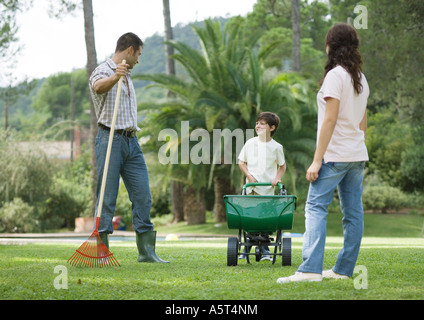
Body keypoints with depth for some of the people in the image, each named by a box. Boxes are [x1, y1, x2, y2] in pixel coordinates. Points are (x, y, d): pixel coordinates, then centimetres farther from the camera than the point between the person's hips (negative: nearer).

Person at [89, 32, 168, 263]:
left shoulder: (127, 76, 22)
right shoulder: (103, 71, -7)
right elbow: (99, 86, -33)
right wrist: (115, 77, -52)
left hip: (131, 142, 8)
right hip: (110, 139, -8)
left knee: (143, 197, 3)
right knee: (107, 198, -7)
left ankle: (146, 251, 6)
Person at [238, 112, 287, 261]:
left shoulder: (276, 147, 0)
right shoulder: (250, 143, 4)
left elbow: (282, 165, 11)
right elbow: (241, 162, 10)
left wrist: (277, 178, -6)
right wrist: (249, 175, -4)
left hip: (267, 189, -2)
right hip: (250, 187, 2)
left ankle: (265, 250, 4)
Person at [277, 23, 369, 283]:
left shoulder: (335, 75, -11)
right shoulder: (361, 79, 13)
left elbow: (329, 120, -16)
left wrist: (317, 160, -15)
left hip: (336, 154, -8)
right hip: (358, 154, 8)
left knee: (316, 207, -11)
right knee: (353, 211, 8)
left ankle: (311, 269, -21)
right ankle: (344, 269, 13)